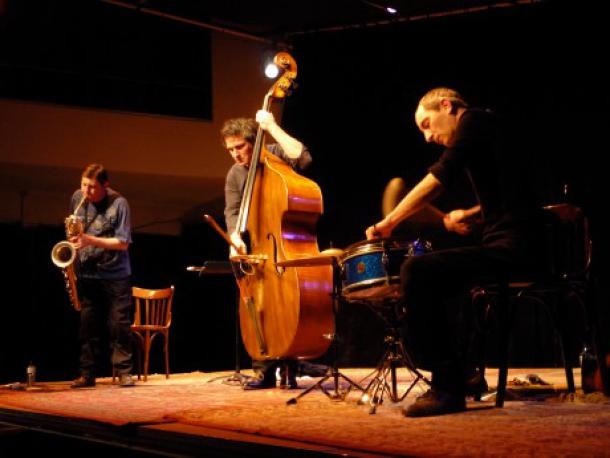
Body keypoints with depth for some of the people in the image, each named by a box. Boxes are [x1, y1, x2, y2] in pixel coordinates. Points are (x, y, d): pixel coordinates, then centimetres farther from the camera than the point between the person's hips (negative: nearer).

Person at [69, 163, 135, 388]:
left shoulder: (118, 203, -12)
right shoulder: (77, 198, 2)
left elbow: (123, 243, -15)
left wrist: (90, 240, -23)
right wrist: (74, 240, 0)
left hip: (115, 275, -4)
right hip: (86, 274, 4)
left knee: (120, 325, -1)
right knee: (88, 326, 6)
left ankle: (123, 371, 7)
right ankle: (87, 374, 13)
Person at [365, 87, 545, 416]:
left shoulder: (476, 121, -5)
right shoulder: (484, 131, 23)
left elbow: (440, 178, -17)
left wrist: (388, 223, -13)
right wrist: (472, 215, 17)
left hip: (515, 247, -11)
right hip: (515, 245, 11)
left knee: (417, 271, -21)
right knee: (437, 277, 28)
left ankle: (448, 388, -19)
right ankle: (463, 372, 29)